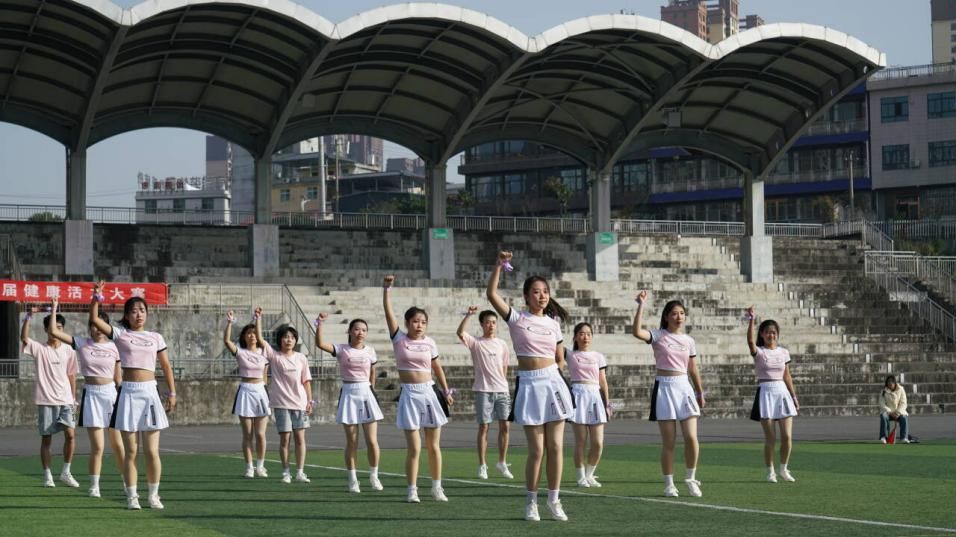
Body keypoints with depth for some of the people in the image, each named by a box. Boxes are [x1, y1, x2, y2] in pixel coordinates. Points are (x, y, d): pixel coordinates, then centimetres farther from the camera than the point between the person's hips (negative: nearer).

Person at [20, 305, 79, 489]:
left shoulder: (68, 351, 8)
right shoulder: (39, 349, -1)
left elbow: (71, 375, 13)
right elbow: (24, 338, -20)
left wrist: (74, 398, 11)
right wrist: (28, 317, -31)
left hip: (65, 400, 2)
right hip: (45, 400, -2)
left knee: (70, 434, -12)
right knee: (46, 438, 3)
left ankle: (66, 472, 1)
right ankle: (47, 475, 11)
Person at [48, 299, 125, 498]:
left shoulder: (114, 347, 4)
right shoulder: (81, 344, 2)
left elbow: (118, 378, 8)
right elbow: (54, 331, -4)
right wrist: (54, 310, -5)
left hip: (110, 393, 1)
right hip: (91, 394, -1)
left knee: (117, 444, 6)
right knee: (97, 446, -5)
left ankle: (127, 483, 16)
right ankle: (94, 486, 4)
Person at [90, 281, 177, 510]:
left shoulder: (156, 338, 9)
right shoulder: (120, 334, 3)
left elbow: (166, 367, 12)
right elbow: (95, 320, -8)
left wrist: (172, 393, 8)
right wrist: (96, 298, -19)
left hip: (150, 392, 1)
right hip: (128, 393, -1)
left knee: (152, 451, 0)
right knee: (131, 451, 1)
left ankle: (153, 495, 11)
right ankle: (132, 496, 7)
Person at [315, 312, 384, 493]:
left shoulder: (369, 351, 4)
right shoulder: (342, 350, -3)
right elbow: (320, 343, -18)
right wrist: (320, 324, -24)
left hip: (366, 393, 2)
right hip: (349, 395, -2)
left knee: (372, 440, -2)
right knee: (352, 442, 1)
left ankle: (374, 476, 13)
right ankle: (352, 479, 9)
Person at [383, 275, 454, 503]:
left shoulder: (429, 342, 5)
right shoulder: (399, 338, -1)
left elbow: (437, 367, 15)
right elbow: (388, 311, -8)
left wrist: (446, 391, 16)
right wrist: (386, 289, -16)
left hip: (429, 392, 2)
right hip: (409, 394, -2)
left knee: (433, 445, 7)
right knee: (413, 448, -5)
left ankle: (437, 487, 17)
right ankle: (412, 490, 2)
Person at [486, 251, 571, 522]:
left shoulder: (553, 323, 10)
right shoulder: (517, 318, 0)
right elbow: (491, 294, -14)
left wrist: (550, 375, 7)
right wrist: (499, 266, -20)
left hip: (553, 382, 3)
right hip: (529, 385, -3)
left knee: (556, 447, 0)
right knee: (536, 450, -3)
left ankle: (554, 500, 9)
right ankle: (531, 501, 12)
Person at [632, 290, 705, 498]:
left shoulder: (688, 341, 10)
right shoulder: (658, 336, -2)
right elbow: (637, 332, -22)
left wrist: (700, 392, 20)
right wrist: (641, 305, -23)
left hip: (684, 387, 3)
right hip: (664, 387, -3)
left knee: (691, 437, -8)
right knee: (668, 441, 0)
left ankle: (691, 478, 10)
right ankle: (669, 484, 9)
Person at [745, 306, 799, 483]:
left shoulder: (784, 353, 10)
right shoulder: (759, 352, -2)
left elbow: (787, 376, 15)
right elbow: (750, 340, -24)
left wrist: (794, 397, 13)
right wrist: (752, 320, -35)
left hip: (782, 392, 3)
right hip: (765, 393, -3)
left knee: (787, 436, -3)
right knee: (770, 438, -3)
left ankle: (784, 469, 14)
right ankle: (770, 471, 10)